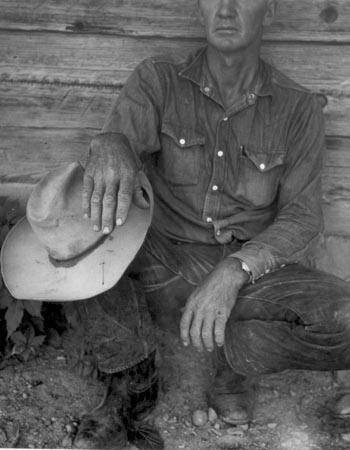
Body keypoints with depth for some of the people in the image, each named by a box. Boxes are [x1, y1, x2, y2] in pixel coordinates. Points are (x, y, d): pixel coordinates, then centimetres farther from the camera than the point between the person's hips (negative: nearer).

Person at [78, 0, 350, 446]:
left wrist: (232, 273, -26)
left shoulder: (299, 109, -2)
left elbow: (302, 219, -7)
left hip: (252, 272, 1)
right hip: (166, 269, 0)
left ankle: (235, 353, 1)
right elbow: (122, 139, -21)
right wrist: (110, 150, -49)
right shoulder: (158, 80, -4)